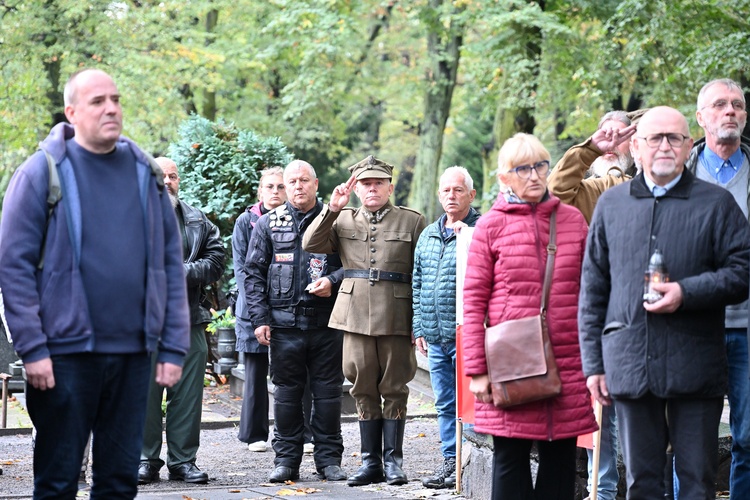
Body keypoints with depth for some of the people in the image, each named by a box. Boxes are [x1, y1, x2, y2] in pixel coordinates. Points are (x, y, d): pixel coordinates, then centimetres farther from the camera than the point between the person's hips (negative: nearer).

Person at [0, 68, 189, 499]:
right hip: (67, 351, -4)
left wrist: (173, 347, 5)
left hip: (134, 351, 4)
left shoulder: (145, 173, 9)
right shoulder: (43, 172, -3)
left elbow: (172, 264, 11)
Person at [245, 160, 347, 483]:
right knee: (286, 392, 5)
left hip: (326, 322, -1)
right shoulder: (268, 224, 10)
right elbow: (254, 274, 8)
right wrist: (259, 318, 0)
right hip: (284, 323, 1)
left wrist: (333, 281, -12)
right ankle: (286, 459, 12)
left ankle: (329, 458, 11)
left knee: (328, 391, 2)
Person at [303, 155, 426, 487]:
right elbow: (311, 245, 2)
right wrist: (332, 208, -7)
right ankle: (370, 461, 12)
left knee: (394, 390, 2)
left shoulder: (412, 221, 5)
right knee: (364, 390, 6)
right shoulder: (343, 220, 13)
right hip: (356, 317, 2)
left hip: (396, 319, -2)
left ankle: (392, 460, 9)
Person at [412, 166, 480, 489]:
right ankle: (451, 461, 19)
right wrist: (419, 328, 16)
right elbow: (417, 285, 20)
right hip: (435, 337, 7)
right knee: (445, 403, 12)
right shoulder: (428, 235, 17)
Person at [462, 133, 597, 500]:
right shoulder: (491, 225, 1)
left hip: (566, 363, 2)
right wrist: (476, 370, -5)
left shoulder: (572, 219, 9)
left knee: (560, 457, 6)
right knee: (510, 457, 4)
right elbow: (473, 301, 0)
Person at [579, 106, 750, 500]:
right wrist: (593, 363, 8)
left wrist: (686, 293, -15)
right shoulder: (611, 204, 13)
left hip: (694, 368, -2)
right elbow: (592, 290, 13)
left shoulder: (716, 203, 5)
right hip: (629, 364, 2)